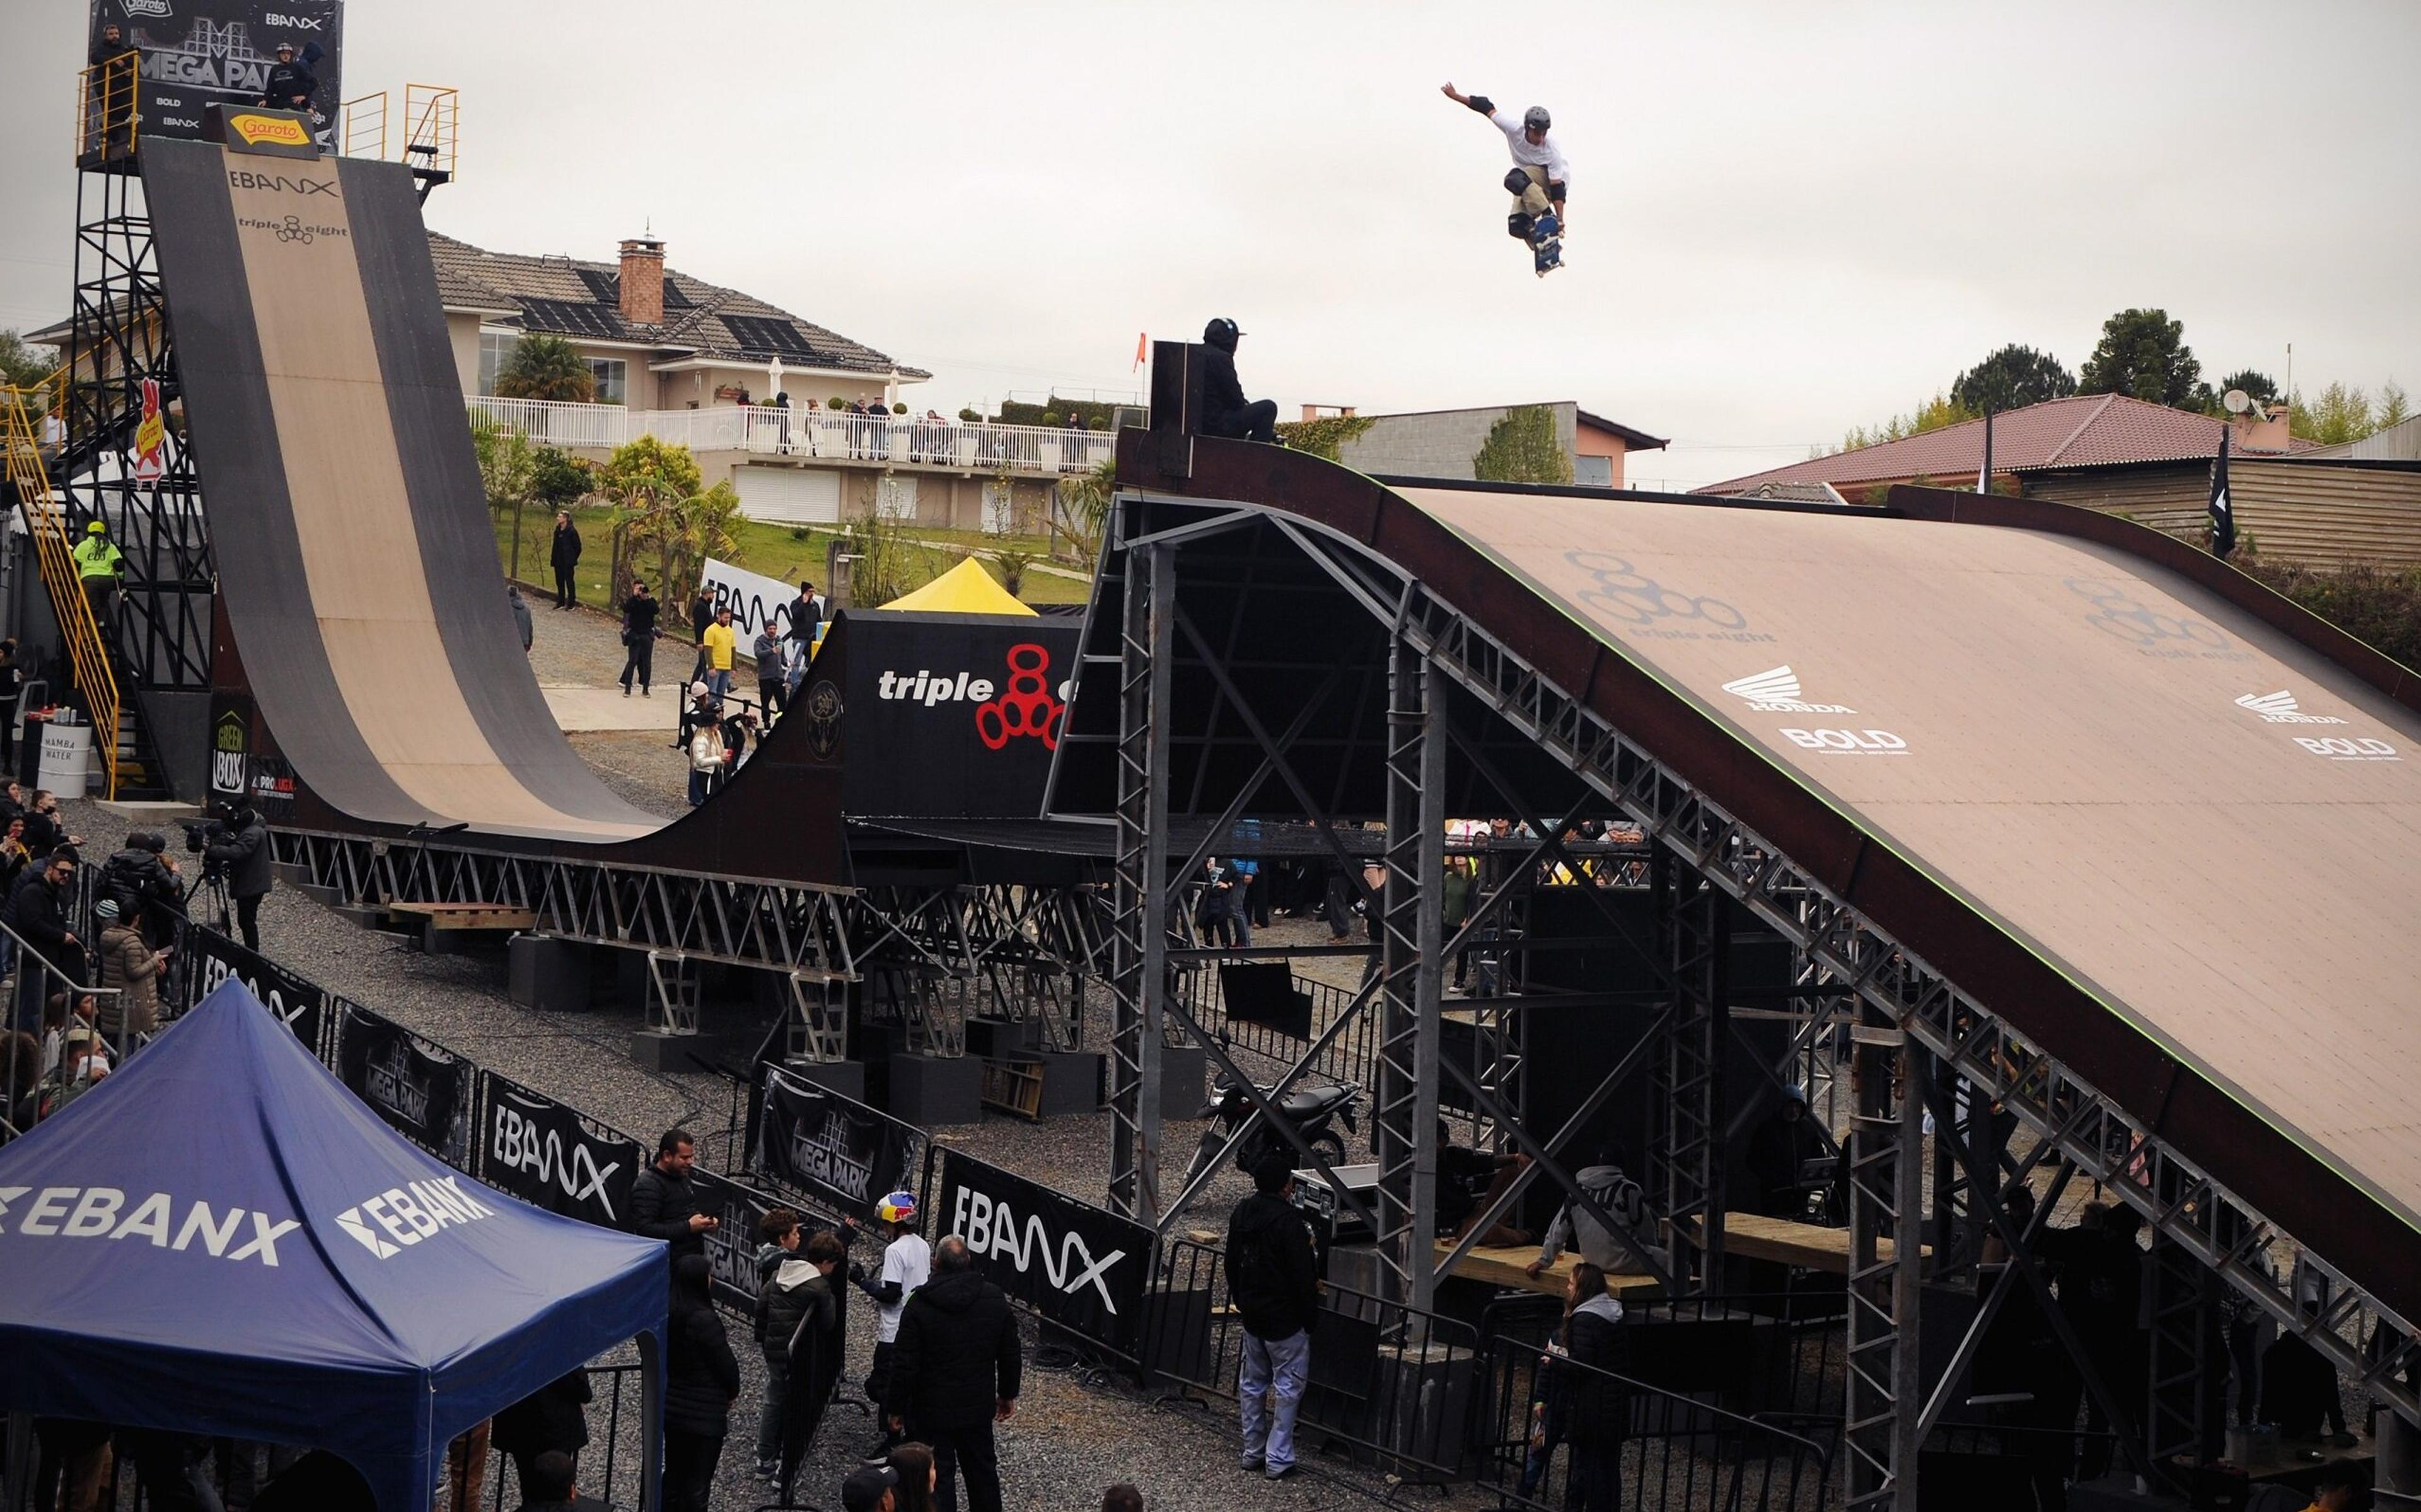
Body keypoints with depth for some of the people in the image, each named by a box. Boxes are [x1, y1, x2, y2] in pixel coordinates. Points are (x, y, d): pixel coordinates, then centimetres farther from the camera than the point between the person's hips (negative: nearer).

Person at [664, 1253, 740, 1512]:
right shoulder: (705, 1320, -24)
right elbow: (726, 1363, -18)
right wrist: (732, 1393, 3)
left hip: (671, 1408, 7)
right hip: (705, 1413, -7)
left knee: (673, 1473, 18)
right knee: (698, 1481, 4)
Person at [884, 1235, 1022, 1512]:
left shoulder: (920, 1305, -17)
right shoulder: (995, 1299, -4)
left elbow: (904, 1365, -15)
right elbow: (1011, 1355, 4)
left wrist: (895, 1407, -3)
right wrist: (1008, 1394, 17)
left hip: (932, 1409, -4)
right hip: (979, 1406, 4)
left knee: (938, 1478, 5)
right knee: (983, 1469, 20)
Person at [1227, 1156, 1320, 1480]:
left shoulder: (1241, 1213, 4)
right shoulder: (1288, 1220, -21)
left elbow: (1232, 1263, 15)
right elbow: (1303, 1273, -19)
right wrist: (1310, 1315, -9)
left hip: (1252, 1314, 8)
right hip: (1285, 1318, -8)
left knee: (1252, 1382, 16)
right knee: (1288, 1385, 0)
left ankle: (1252, 1452, 23)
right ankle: (1278, 1459, -1)